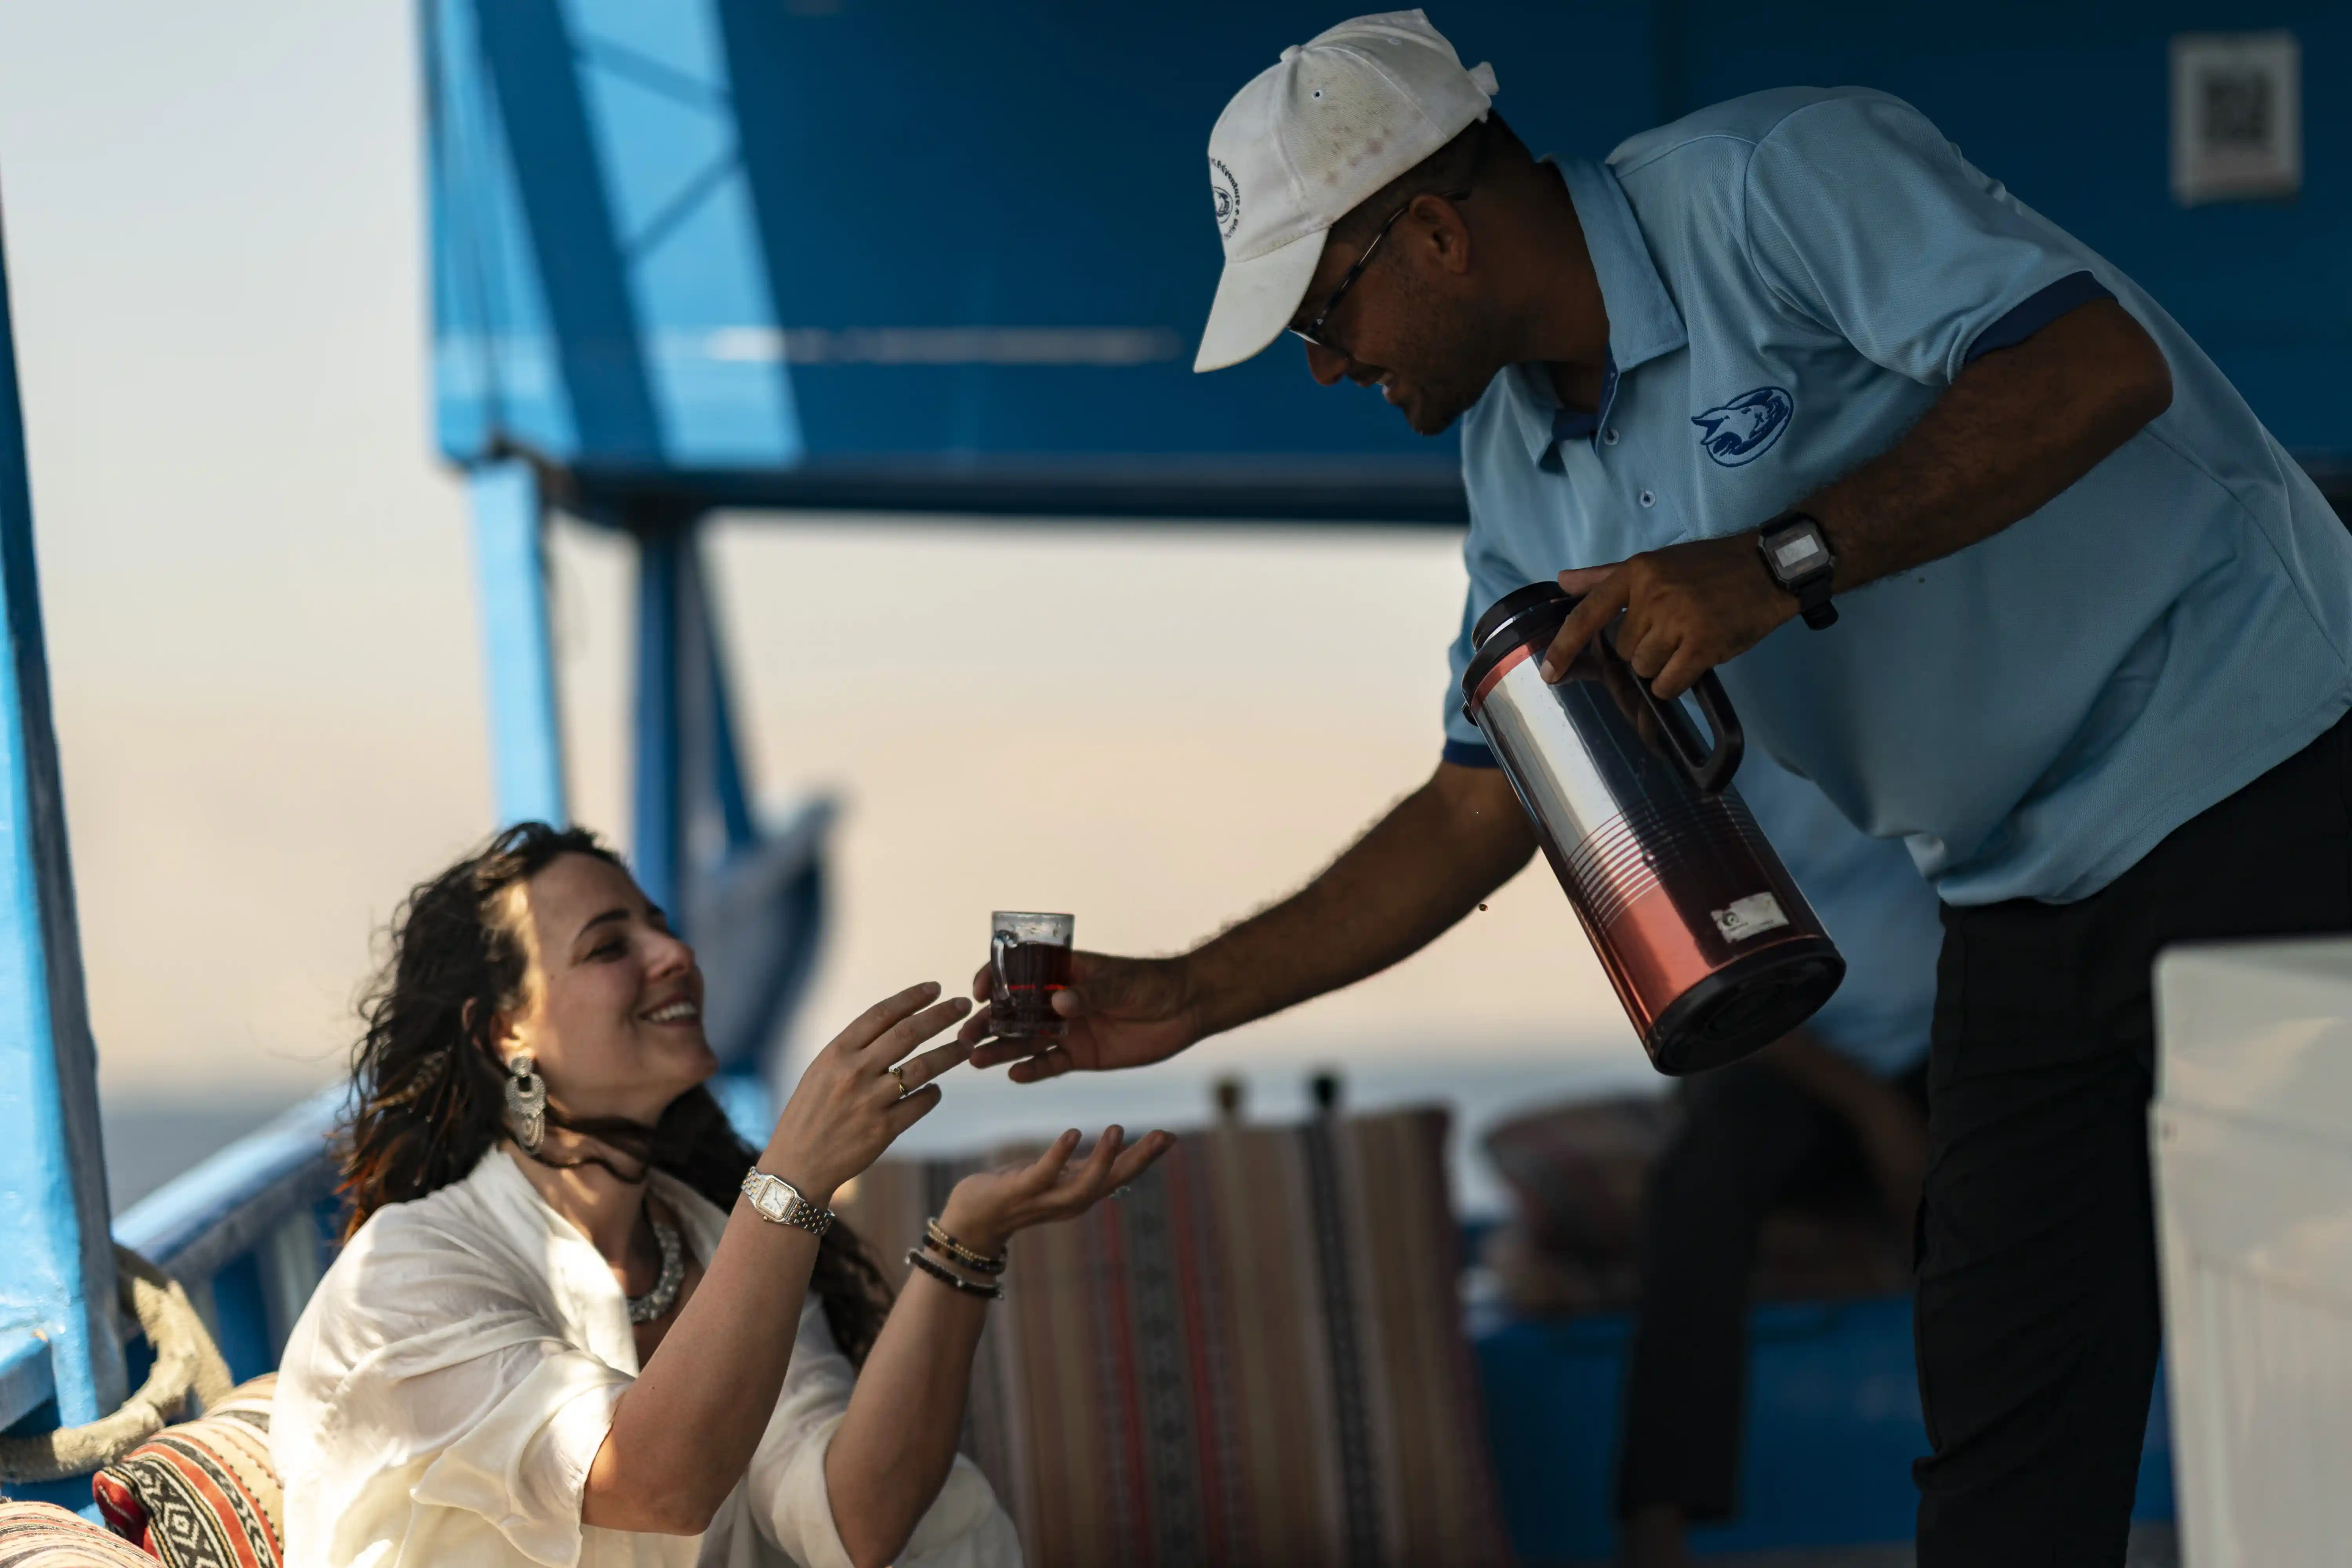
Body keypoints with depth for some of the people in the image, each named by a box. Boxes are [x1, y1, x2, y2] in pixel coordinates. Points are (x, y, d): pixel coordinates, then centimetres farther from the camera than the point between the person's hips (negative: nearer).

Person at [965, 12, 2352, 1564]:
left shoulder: (1779, 178, -15)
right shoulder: (1526, 474, 9)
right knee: (2003, 1432, 6)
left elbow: (2101, 362, -25)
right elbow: (1478, 811, 14)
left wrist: (1786, 563, -31)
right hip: (2023, 897, 8)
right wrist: (1184, 999, 9)